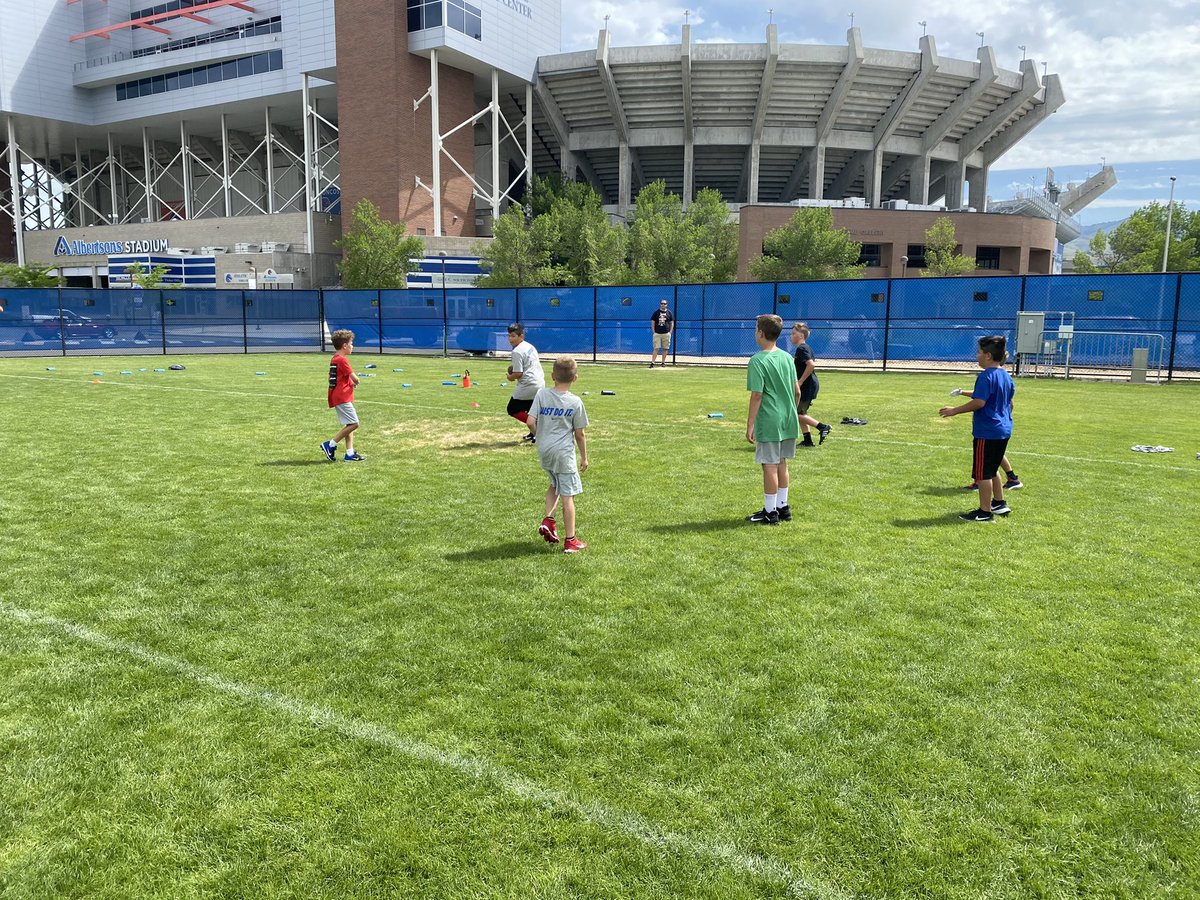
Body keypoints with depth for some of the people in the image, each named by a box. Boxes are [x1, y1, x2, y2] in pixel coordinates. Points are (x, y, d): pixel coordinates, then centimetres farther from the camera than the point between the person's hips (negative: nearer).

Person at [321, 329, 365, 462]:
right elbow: (355, 378, -15)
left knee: (350, 424, 10)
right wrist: (356, 382, 9)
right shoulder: (342, 360, -14)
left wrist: (351, 382, 11)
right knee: (353, 423, -10)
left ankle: (350, 453, 8)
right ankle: (330, 445, -5)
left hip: (337, 396, 10)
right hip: (342, 397, -10)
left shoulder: (334, 359, 15)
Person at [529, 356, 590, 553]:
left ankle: (548, 519, 12)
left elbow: (531, 422, -7)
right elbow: (579, 434, -2)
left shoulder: (542, 394, -3)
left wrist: (541, 435, 13)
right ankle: (570, 540, 7)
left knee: (555, 484, 28)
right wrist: (584, 457, 11)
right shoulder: (575, 402, -7)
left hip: (543, 450, 4)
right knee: (567, 495, 2)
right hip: (564, 452, -4)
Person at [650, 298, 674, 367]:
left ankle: (663, 362, 14)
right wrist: (654, 332, -3)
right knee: (656, 348, -7)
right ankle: (652, 362, -9)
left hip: (666, 334, 2)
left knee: (665, 349, 4)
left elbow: (672, 323, 11)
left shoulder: (669, 313, 8)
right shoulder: (656, 312, 5)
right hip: (657, 333, -2)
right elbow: (652, 323, 6)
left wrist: (670, 332, 1)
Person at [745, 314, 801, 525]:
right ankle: (782, 507, 26)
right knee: (781, 464, 17)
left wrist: (750, 425, -12)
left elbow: (757, 396, -17)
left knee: (770, 466, 0)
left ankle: (770, 512, 7)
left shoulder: (758, 361, -13)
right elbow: (797, 391, 11)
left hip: (769, 422, -7)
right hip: (788, 420, 7)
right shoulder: (787, 357, 8)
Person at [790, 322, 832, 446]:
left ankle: (823, 427, -5)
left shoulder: (801, 349, -16)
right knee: (801, 413, 15)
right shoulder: (806, 347, 14)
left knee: (797, 413, -4)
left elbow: (811, 365, -29)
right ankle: (808, 440, 16)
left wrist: (800, 381, -23)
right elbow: (813, 364, 23)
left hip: (807, 386, -10)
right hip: (810, 385, 10)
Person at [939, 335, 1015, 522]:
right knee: (992, 470, 23)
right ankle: (999, 503, 31)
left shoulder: (986, 376, -18)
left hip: (987, 432, -9)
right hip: (1004, 430, 9)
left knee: (983, 472, -1)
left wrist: (955, 410, -17)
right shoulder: (1007, 376, 11)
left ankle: (985, 512, 4)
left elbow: (979, 402, -24)